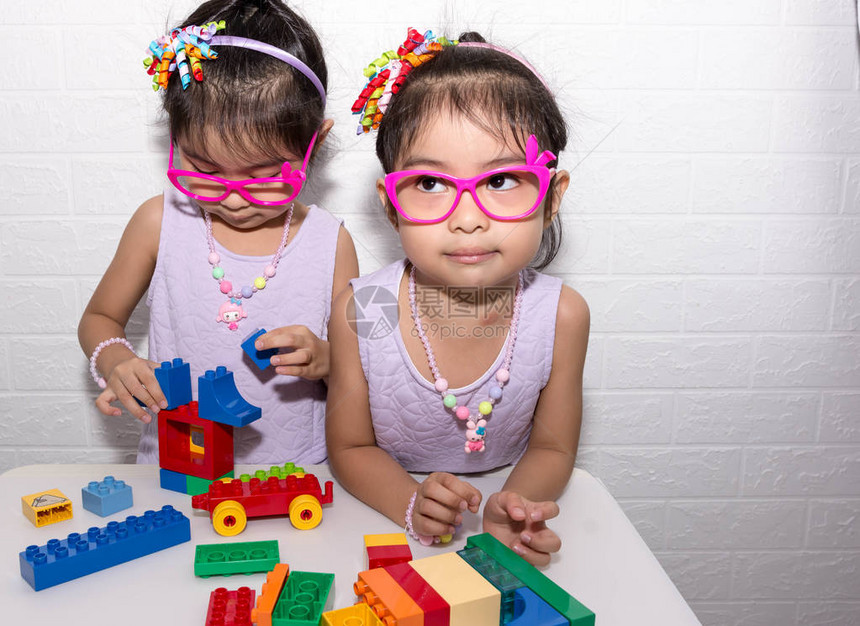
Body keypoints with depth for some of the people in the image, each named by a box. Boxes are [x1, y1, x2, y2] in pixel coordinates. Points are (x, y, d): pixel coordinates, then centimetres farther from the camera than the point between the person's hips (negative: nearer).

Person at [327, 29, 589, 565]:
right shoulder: (360, 314, -16)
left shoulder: (561, 315, -14)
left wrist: (513, 507, -22)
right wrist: (412, 502, -23)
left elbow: (552, 449, -2)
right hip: (387, 518, -1)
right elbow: (351, 447, -4)